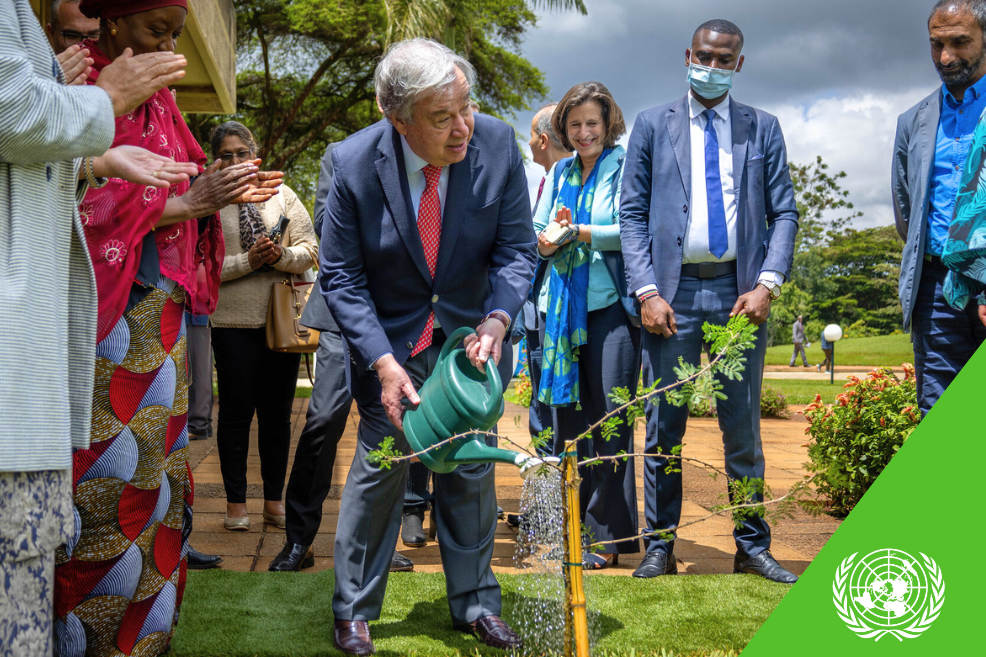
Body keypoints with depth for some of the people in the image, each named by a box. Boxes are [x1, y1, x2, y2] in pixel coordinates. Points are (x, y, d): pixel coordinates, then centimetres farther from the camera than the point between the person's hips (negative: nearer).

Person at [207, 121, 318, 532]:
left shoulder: (281, 195, 11)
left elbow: (309, 250, 6)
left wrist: (280, 255, -12)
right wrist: (248, 260, -15)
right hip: (233, 320, -3)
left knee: (277, 412, 9)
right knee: (236, 412, 3)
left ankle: (274, 501, 19)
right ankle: (236, 502, 14)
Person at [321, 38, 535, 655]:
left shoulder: (498, 144, -16)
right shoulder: (355, 163, -19)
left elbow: (517, 248, -8)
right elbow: (340, 276, -13)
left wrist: (498, 317, -26)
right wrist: (382, 360, -22)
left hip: (471, 330, 2)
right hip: (390, 337, -2)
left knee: (471, 468, 10)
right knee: (381, 466, 3)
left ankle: (475, 603, 27)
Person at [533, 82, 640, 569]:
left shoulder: (625, 167, 1)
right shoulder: (561, 172, 18)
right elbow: (535, 233, 15)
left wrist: (579, 231, -14)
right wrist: (552, 239, -7)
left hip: (610, 304, -6)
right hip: (563, 306, 6)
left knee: (610, 419, -5)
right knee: (566, 415, 8)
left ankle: (607, 537, 3)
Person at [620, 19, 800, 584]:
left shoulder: (763, 128, 12)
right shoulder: (653, 125, 10)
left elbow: (785, 212, 7)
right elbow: (633, 214, 5)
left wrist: (767, 285, -7)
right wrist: (647, 291, -6)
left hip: (740, 291, 1)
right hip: (673, 290, 0)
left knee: (743, 428, 5)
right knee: (664, 427, 3)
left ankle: (753, 548, 16)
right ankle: (660, 548, 13)